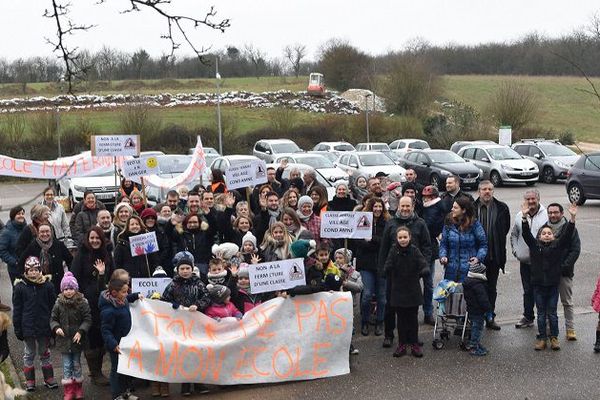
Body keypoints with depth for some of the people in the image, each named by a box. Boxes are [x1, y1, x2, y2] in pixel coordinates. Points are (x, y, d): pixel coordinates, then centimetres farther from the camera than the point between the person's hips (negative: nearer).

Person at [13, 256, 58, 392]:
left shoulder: (47, 285, -4)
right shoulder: (20, 287, -6)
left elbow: (53, 307, 1)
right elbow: (17, 310, -2)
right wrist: (18, 329, -3)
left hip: (44, 327, 1)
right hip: (28, 328, -1)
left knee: (45, 354, 14)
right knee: (29, 354, 11)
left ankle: (49, 379, 24)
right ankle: (29, 381, 21)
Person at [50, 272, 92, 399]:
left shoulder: (82, 303, -8)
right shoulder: (59, 304, -2)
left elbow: (87, 319, -7)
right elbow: (53, 319, 6)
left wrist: (80, 331, -19)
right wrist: (56, 327, -14)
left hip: (77, 340, -1)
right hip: (64, 340, 1)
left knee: (77, 364, 12)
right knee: (67, 366, 6)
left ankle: (78, 389, 27)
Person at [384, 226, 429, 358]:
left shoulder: (415, 250, -6)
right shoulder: (393, 251, -5)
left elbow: (423, 263, -16)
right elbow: (387, 269, -9)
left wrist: (424, 270, -36)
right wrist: (387, 270, -30)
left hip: (413, 290, 0)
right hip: (398, 290, 0)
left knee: (413, 318, 8)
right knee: (401, 318, 8)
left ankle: (414, 344, 19)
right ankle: (402, 344, 18)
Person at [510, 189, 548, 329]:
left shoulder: (547, 215, -7)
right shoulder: (520, 216, 9)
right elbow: (513, 234, 21)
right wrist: (515, 249, 9)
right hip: (524, 261, 5)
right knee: (527, 291, 14)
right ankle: (528, 317, 25)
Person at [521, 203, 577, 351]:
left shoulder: (558, 245, 2)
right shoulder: (535, 245, 2)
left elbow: (567, 234, -9)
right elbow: (526, 234, -9)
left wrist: (572, 218, -21)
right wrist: (524, 217, -21)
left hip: (553, 284, -1)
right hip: (538, 284, 1)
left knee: (552, 313, 7)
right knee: (541, 313, 8)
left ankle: (554, 337, 18)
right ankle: (542, 338, 16)